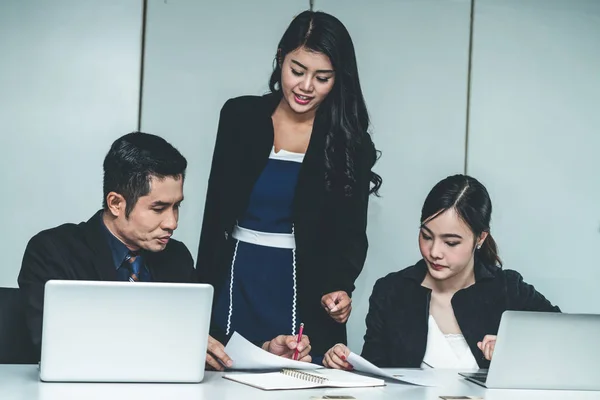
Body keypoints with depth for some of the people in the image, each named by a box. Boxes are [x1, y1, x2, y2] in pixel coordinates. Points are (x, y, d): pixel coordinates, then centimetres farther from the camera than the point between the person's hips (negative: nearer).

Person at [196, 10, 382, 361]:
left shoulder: (349, 140, -1)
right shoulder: (240, 116, 2)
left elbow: (351, 231, -2)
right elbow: (216, 211, 5)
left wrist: (341, 287, -21)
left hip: (308, 294, -1)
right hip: (237, 285, 1)